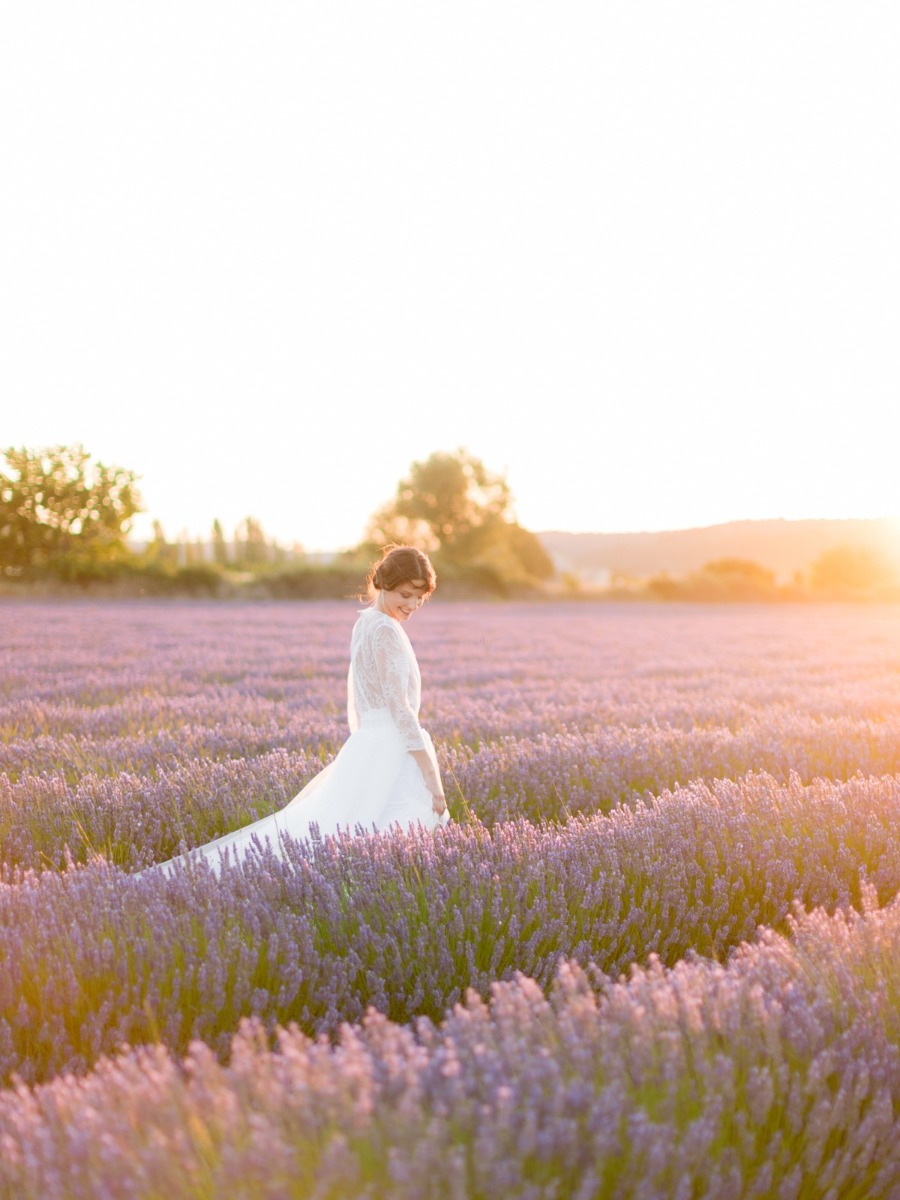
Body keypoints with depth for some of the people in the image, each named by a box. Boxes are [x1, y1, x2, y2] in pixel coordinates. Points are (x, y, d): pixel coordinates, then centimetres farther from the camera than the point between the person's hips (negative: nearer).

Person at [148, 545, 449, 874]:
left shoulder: (364, 623, 16)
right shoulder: (386, 630, -13)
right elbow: (399, 708, -17)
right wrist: (433, 780, -16)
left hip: (364, 752, 10)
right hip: (391, 759, -10)